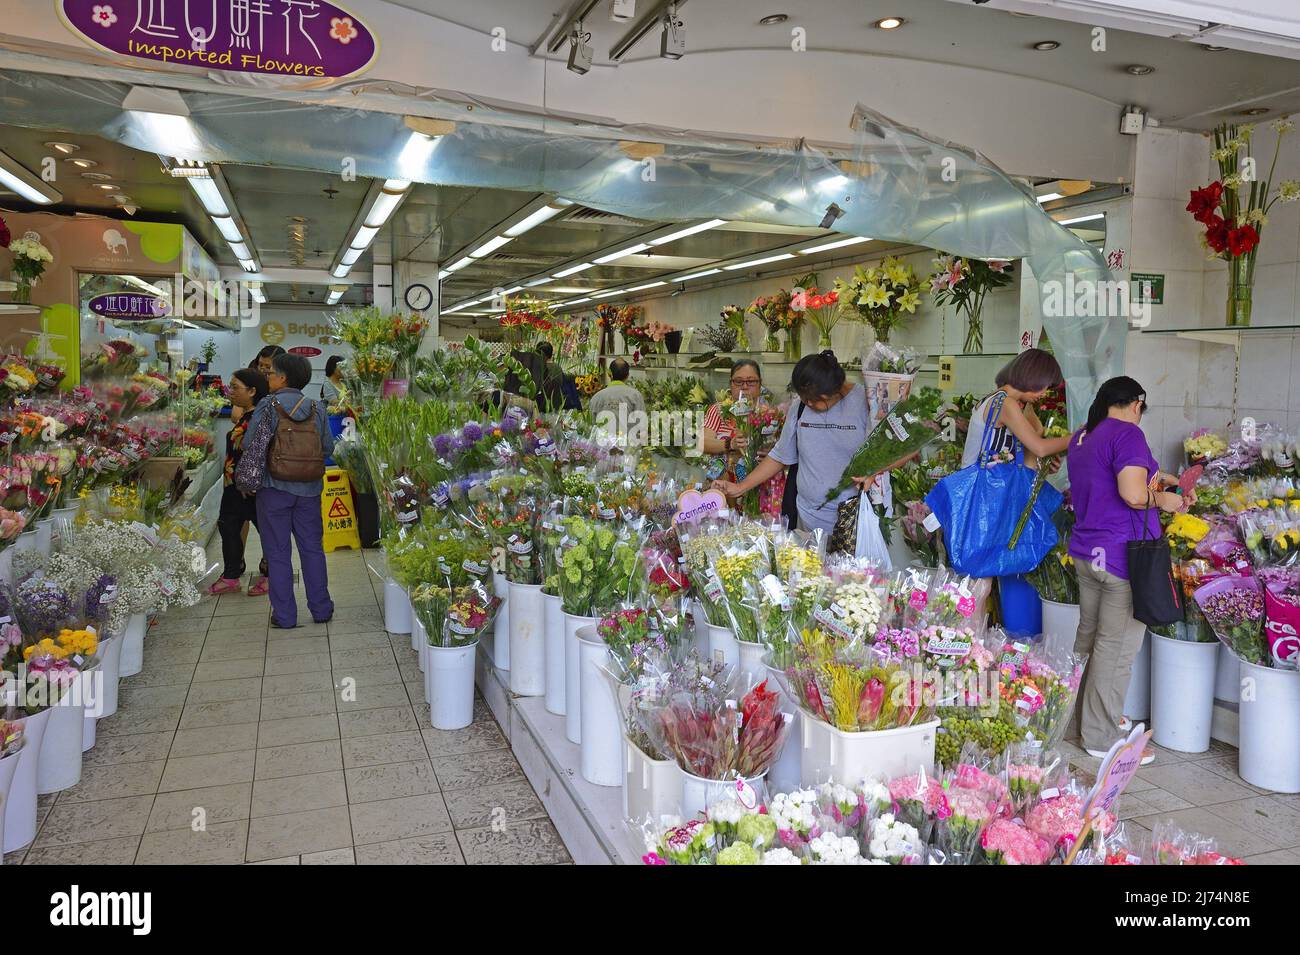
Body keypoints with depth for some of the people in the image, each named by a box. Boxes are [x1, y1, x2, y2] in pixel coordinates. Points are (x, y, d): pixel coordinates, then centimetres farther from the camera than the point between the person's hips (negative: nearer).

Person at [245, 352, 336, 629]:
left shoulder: (267, 407, -10)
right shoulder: (317, 409, 0)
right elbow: (328, 448, 5)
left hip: (274, 487, -3)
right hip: (309, 488, 3)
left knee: (278, 552, 6)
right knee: (312, 548, 14)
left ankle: (284, 615, 11)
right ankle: (321, 609, 19)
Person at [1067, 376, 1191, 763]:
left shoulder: (1080, 437, 14)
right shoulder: (1127, 434, -14)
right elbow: (1134, 495, -24)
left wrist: (1153, 478, 26)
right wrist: (1163, 499, -5)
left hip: (1085, 553, 9)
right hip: (1122, 557, -9)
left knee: (1088, 637, 19)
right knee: (1117, 648, 0)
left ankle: (1086, 716, 32)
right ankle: (1102, 737, 8)